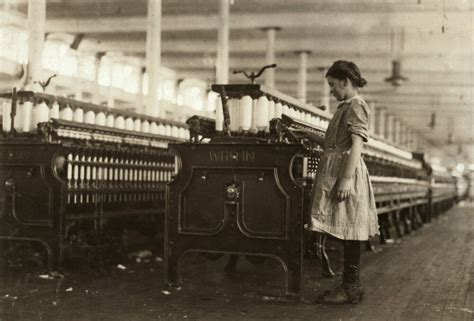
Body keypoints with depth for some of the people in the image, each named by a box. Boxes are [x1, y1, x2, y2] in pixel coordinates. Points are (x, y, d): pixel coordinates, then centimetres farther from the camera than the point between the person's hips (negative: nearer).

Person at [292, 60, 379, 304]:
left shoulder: (356, 106, -9)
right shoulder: (346, 107, 21)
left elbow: (357, 145, -18)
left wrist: (347, 179, -24)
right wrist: (311, 137, 21)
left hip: (345, 171, -10)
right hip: (335, 171, 10)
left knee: (348, 230, -6)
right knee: (347, 232, 11)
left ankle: (350, 288, -1)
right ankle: (352, 285, 18)